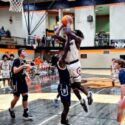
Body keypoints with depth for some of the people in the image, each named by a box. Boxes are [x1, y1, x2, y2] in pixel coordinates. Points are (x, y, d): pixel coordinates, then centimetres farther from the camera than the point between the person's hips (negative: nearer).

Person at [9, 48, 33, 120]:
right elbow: (15, 71, -27)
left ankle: (26, 113, 9)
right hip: (17, 81, -8)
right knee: (16, 97, 2)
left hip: (23, 81, 8)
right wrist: (23, 66, -31)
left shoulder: (23, 61, 11)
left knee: (25, 95, 3)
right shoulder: (17, 60, -14)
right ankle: (11, 109, 29)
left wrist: (26, 75, 11)